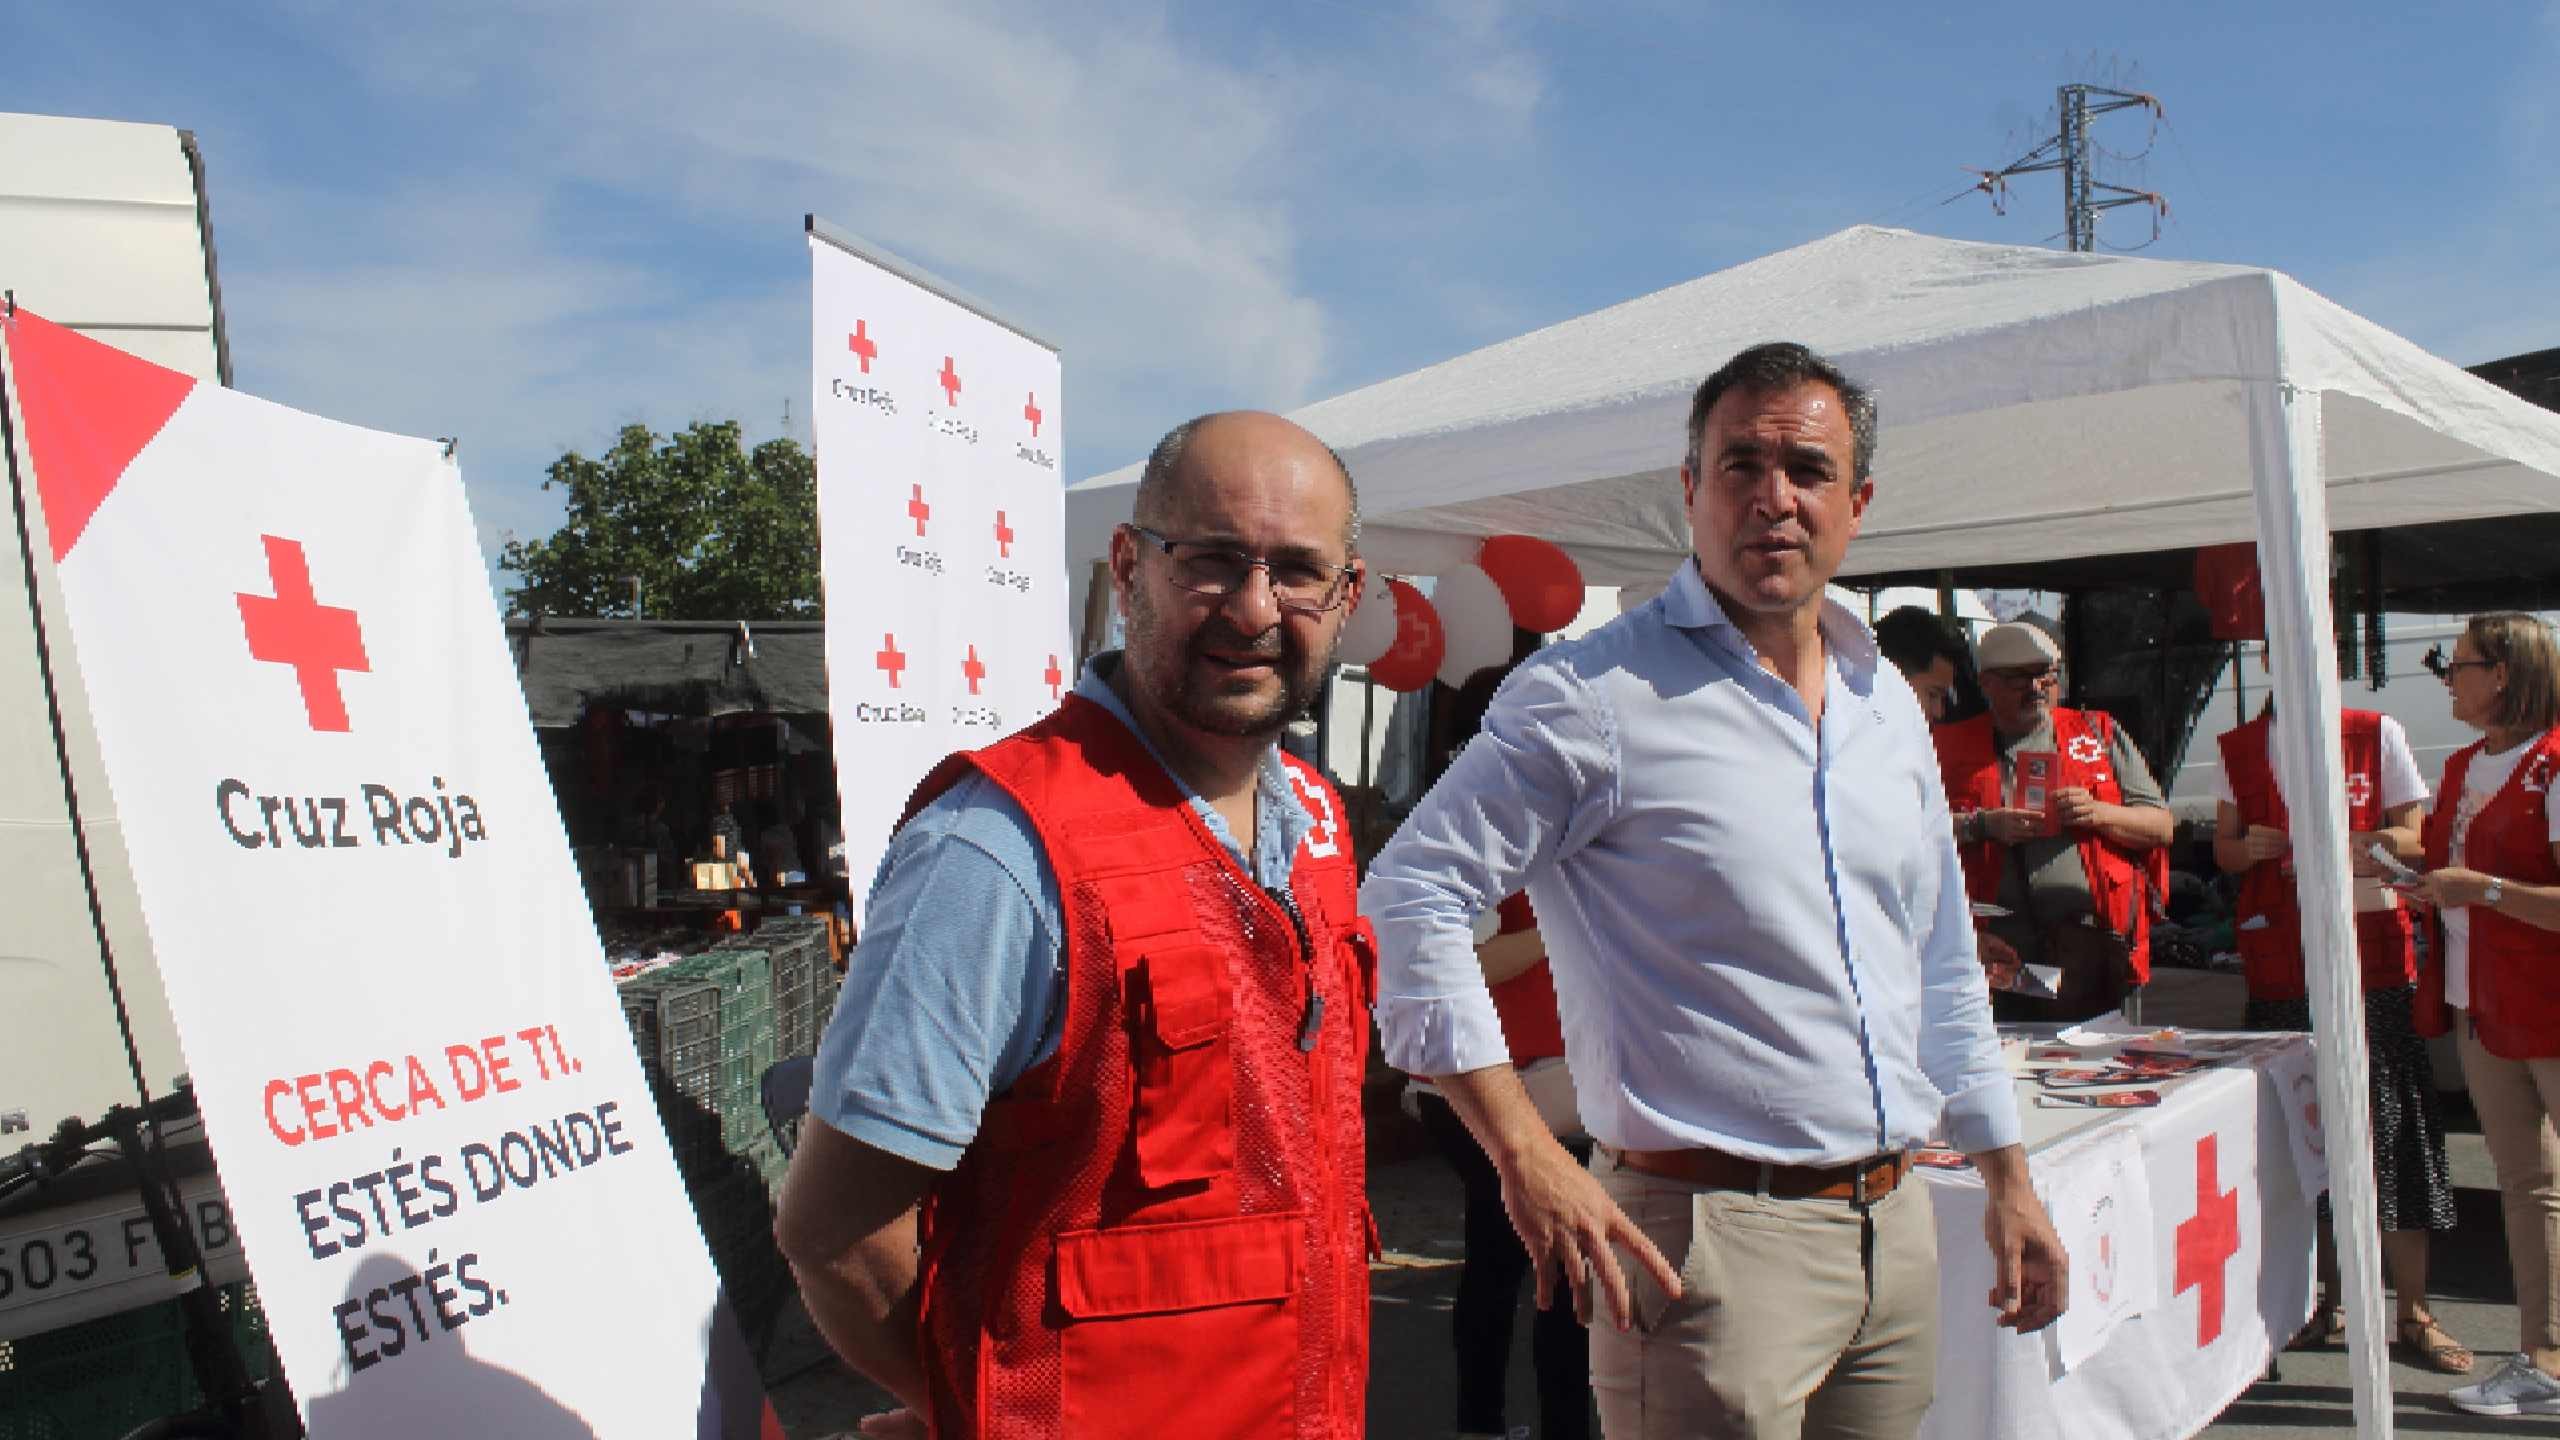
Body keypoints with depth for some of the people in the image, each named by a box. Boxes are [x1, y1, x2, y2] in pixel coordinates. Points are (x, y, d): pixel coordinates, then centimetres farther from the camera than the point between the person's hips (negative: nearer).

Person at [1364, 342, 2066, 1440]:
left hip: (1897, 1223, 7)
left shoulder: (1888, 703, 12)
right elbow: (1410, 898, -17)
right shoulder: (1596, 695, -12)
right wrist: (1527, 1160, -19)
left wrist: (2009, 1184, 19)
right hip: (1713, 1234, -7)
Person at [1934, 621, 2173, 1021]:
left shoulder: (2099, 733, 17)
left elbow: (2162, 826, 13)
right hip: (1996, 942, -1)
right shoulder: (1953, 745, 12)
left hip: (2089, 939, 2)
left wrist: (2099, 813, -4)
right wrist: (1983, 825, -13)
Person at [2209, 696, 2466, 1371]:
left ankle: (2413, 1313, 9)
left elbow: (2413, 838, 4)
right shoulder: (2239, 748, 8)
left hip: (2373, 965, -1)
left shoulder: (2378, 735, 4)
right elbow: (2224, 849, 12)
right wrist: (2248, 847, -11)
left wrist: (2372, 847, -19)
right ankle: (2325, 1302, 19)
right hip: (2279, 970, 2)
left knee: (2392, 1135, -1)